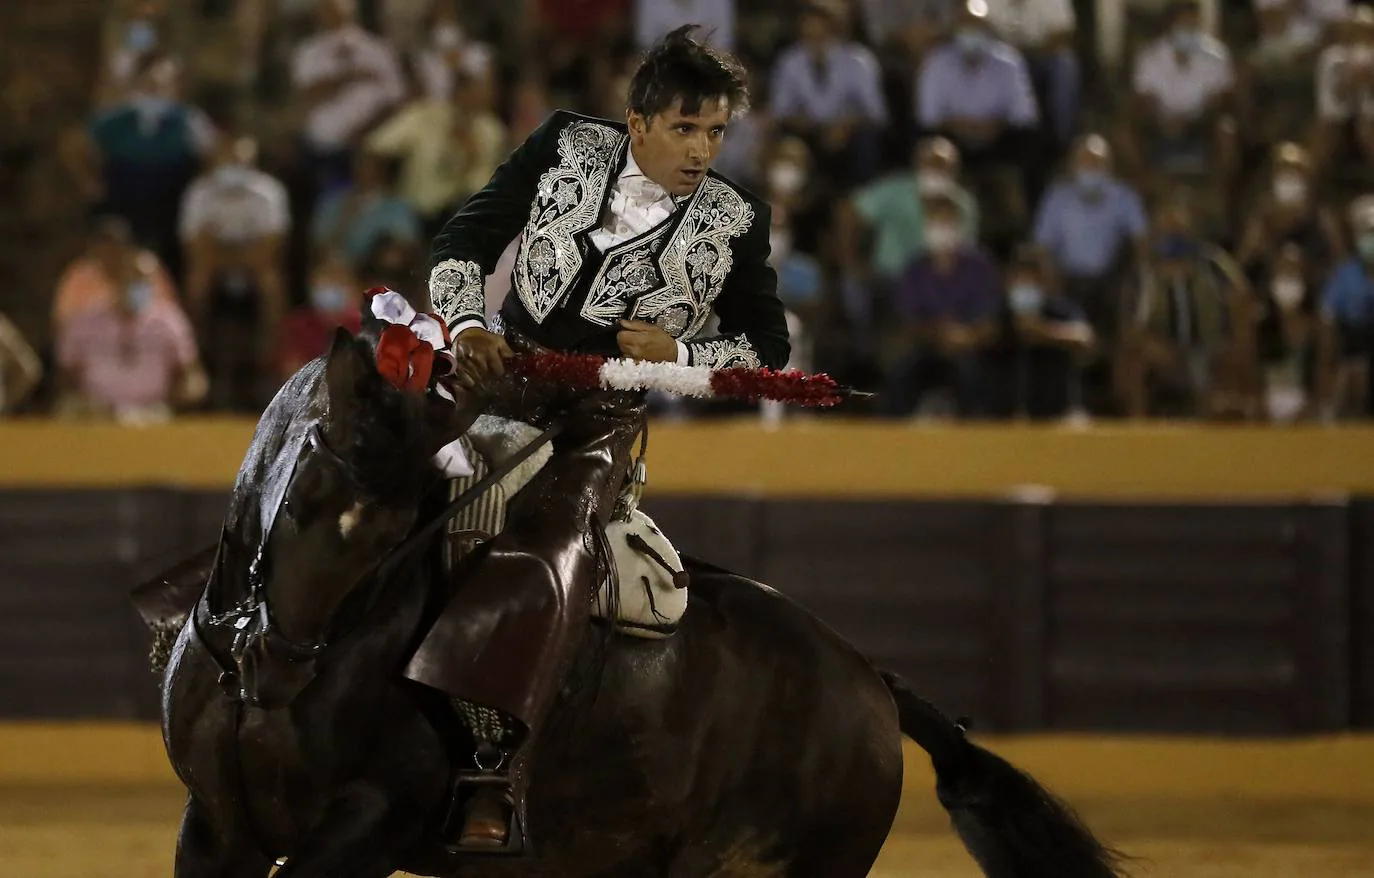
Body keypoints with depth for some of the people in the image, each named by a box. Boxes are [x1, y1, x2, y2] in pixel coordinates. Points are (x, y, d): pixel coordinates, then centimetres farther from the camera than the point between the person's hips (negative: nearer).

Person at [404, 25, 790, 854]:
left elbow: (769, 345, 10)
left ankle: (492, 782, -42)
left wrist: (679, 354, -8)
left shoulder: (736, 221, 0)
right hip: (502, 372, 5)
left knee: (549, 552, -30)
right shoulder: (567, 147, 1)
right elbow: (466, 243, 1)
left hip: (605, 414, -5)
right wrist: (467, 323, -19)